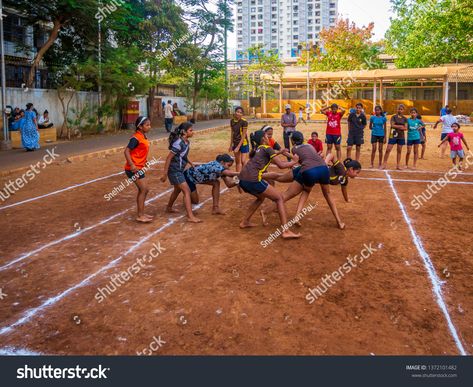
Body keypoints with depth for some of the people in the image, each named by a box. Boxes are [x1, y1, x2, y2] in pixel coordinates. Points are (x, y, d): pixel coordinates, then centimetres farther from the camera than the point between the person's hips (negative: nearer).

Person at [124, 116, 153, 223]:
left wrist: (145, 161, 18)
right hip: (134, 168, -9)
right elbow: (127, 151, -23)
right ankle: (140, 216, -2)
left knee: (143, 190, 14)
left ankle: (141, 214, 24)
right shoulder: (136, 138, -17)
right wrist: (132, 165, -30)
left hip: (139, 168, 9)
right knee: (144, 189, -8)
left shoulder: (143, 137, 10)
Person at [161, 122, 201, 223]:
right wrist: (165, 174, -20)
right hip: (174, 171, -10)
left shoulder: (186, 142, 4)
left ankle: (169, 208, 44)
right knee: (187, 191, -11)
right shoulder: (179, 143, -23)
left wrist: (191, 164, 14)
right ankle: (190, 216, -12)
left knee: (178, 190, 24)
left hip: (179, 170, 10)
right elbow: (169, 158, -21)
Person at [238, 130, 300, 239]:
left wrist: (279, 153, 40)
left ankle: (245, 222, 31)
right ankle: (286, 231, -7)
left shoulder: (257, 149, 26)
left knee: (261, 197, 33)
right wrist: (293, 162, 13)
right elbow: (281, 165, -2)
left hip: (242, 179, 8)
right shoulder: (267, 149, 4)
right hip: (253, 180, -8)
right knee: (279, 198, 2)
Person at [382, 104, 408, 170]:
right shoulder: (394, 117, 1)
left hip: (401, 136, 3)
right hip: (393, 135, -3)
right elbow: (392, 125, -9)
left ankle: (398, 165, 13)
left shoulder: (405, 119, 8)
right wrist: (401, 126, -8)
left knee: (399, 151, 7)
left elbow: (405, 128, 1)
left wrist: (396, 126, -12)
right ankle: (384, 164, -3)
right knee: (388, 150, -8)